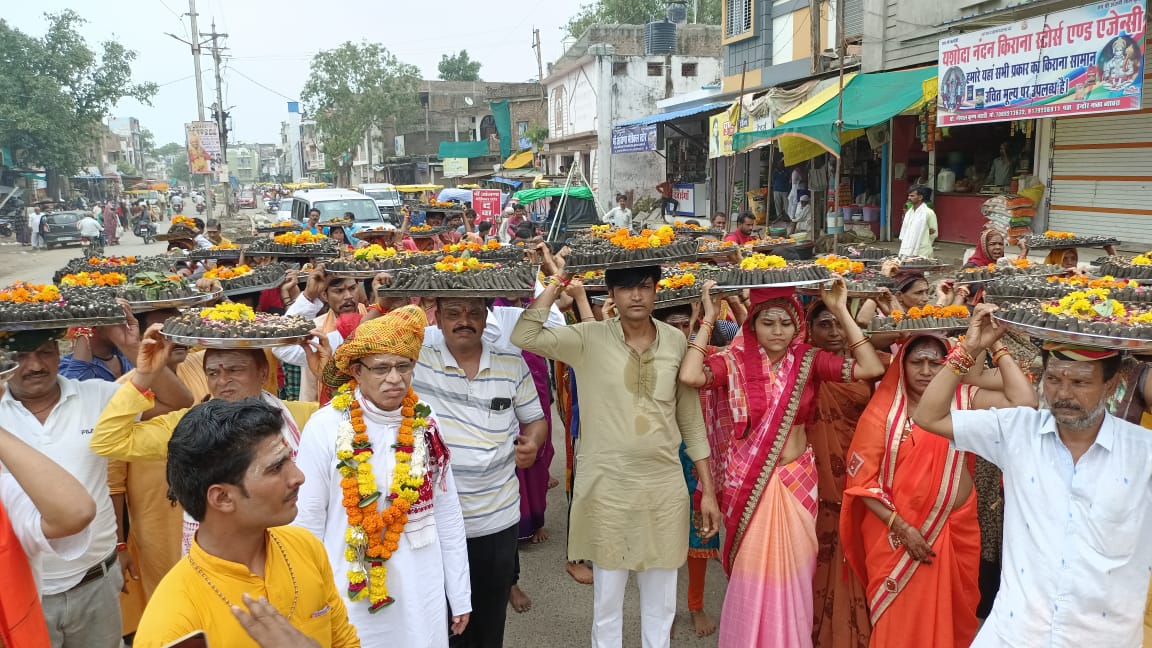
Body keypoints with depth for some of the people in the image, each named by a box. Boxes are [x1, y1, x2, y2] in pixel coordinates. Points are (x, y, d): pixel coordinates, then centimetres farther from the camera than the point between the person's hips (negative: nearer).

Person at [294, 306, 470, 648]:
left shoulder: (427, 424, -3)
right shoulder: (326, 426, -13)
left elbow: (448, 514, 2)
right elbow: (308, 520, -6)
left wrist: (460, 596, 7)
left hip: (421, 595, 3)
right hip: (351, 594, -2)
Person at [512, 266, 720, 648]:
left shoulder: (677, 342, 0)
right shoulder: (589, 338, -6)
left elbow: (692, 421, 5)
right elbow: (523, 338, -19)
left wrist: (708, 490, 5)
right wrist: (556, 283, -14)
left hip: (665, 488, 2)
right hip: (606, 487, -2)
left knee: (661, 602, 16)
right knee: (606, 599, 13)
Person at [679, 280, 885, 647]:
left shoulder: (809, 360, -2)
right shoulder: (735, 361, -8)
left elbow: (871, 369, -13)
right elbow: (690, 376, -26)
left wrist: (842, 313, -14)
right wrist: (708, 319, -20)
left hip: (797, 481, 2)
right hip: (748, 483, -2)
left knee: (792, 570, 12)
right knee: (752, 571, 7)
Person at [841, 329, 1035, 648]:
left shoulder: (964, 400, 0)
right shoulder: (884, 411, -6)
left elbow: (1024, 402, -15)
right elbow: (862, 480, -9)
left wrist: (997, 349, -12)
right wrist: (902, 528, -14)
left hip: (955, 530, 2)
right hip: (896, 532, -2)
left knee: (950, 618, 16)